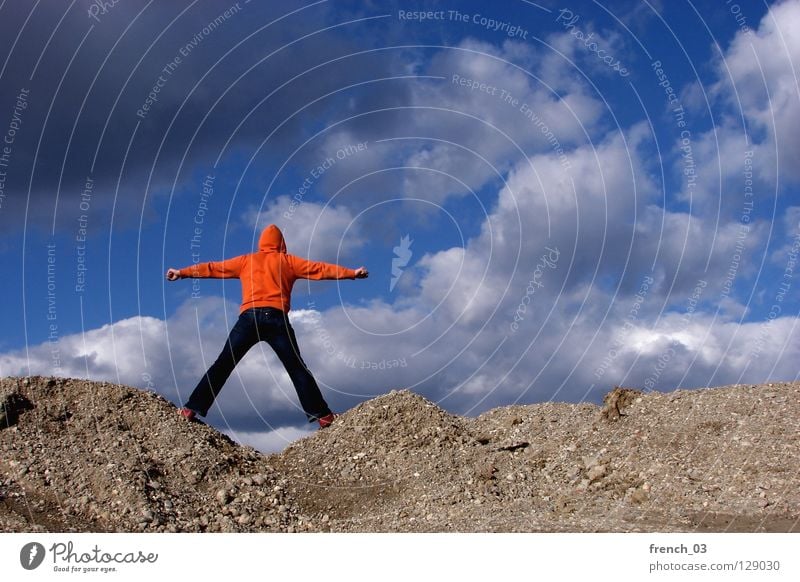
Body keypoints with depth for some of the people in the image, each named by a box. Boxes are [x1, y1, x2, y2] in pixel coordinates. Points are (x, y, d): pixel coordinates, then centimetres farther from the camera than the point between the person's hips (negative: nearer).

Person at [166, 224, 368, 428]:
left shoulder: (246, 260, 22)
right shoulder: (288, 261, 18)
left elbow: (213, 268, 27)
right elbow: (319, 269, 12)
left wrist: (182, 272, 36)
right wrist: (351, 273, 12)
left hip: (249, 317, 1)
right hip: (276, 318, -1)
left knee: (223, 365, 6)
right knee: (297, 368, 3)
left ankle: (192, 409, 1)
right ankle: (322, 414, -3)